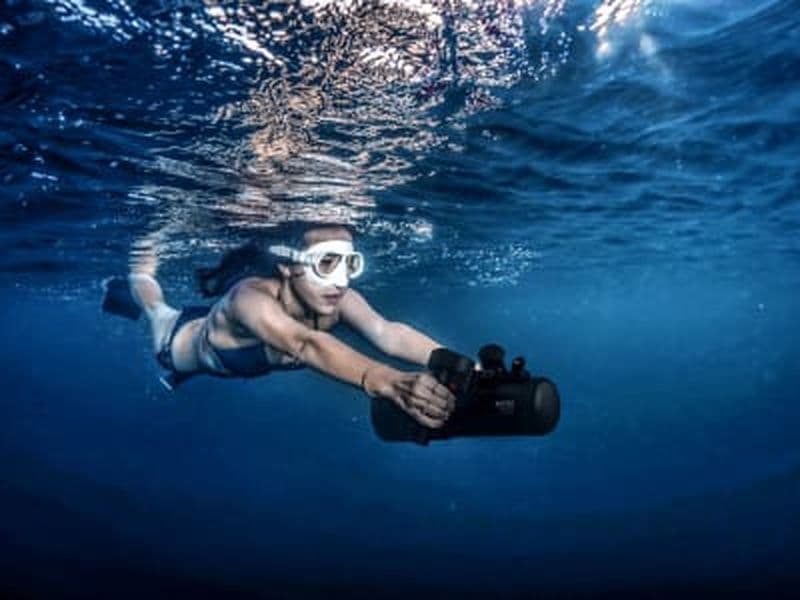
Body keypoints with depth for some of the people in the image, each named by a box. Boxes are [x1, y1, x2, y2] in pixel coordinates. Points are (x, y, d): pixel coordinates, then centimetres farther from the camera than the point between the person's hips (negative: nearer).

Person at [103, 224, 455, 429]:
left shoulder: (337, 301, -37)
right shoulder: (251, 298, -51)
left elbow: (388, 333, -53)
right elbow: (305, 344, -70)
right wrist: (386, 382, -87)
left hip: (232, 354, 3)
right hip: (182, 340, -3)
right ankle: (141, 274, 58)